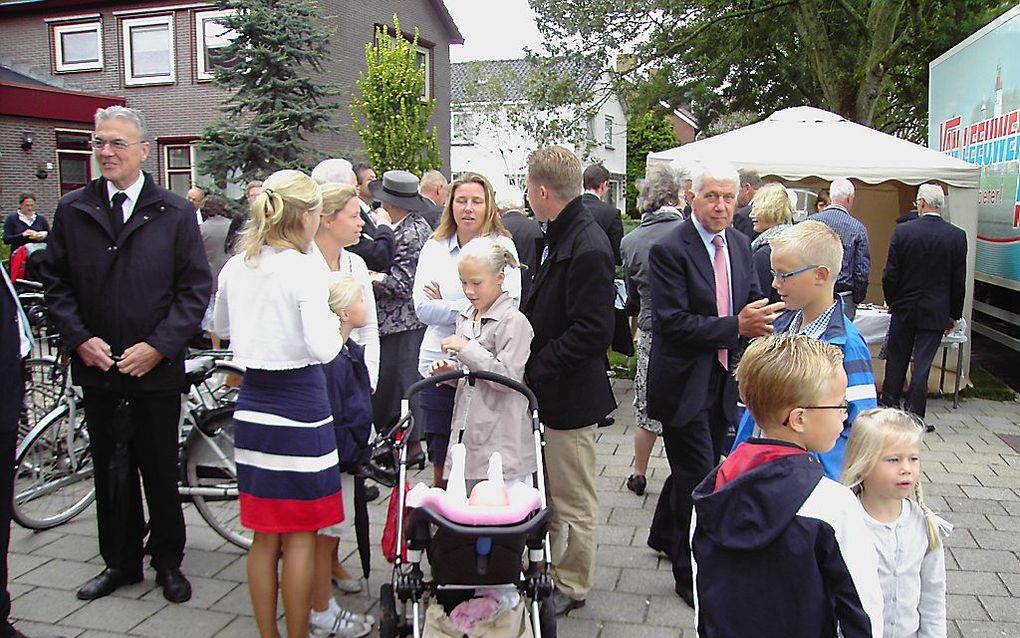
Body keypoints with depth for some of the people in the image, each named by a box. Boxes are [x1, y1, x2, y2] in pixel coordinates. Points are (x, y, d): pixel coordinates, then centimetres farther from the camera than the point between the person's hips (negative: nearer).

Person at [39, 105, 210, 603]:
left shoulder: (175, 212, -3)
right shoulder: (72, 210, 5)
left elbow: (195, 288, -5)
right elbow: (56, 283, 6)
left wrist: (158, 346, -13)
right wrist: (80, 339, -7)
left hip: (157, 369, -2)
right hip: (97, 366, 3)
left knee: (161, 471, 8)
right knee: (110, 469, 13)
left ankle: (168, 562, 25)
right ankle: (120, 561, 29)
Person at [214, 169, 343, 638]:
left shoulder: (235, 268, 5)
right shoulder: (305, 268, -15)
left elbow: (223, 328, 22)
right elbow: (322, 348, -21)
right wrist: (337, 318, -3)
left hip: (251, 405, 7)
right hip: (299, 404, -6)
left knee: (264, 537, 17)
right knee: (300, 537, 7)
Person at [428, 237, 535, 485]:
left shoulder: (514, 321, -12)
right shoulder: (465, 317, 12)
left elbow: (509, 376, -18)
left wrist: (467, 348, -18)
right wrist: (450, 370, 2)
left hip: (502, 437, -7)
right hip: (467, 429, 7)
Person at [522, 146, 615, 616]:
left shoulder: (587, 248, -22)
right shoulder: (559, 236, 9)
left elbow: (592, 333, -25)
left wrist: (533, 370, -18)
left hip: (571, 396, -9)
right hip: (549, 389, 9)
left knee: (572, 499, 8)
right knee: (551, 489, 22)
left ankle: (570, 587, 25)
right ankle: (551, 568, 38)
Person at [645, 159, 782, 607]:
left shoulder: (740, 244, 6)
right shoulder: (669, 250, -16)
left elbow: (752, 300, 12)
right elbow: (673, 322, -21)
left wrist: (759, 318, -11)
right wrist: (736, 326, -25)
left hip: (722, 380, 7)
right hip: (685, 383, -7)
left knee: (693, 469, 21)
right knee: (699, 477, -2)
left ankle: (664, 535, 44)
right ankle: (691, 575, 15)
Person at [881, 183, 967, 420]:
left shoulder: (903, 231, -10)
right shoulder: (958, 236, -6)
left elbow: (890, 275, -8)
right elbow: (959, 281, -1)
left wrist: (892, 303, 8)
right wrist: (954, 315, 9)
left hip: (904, 309, 0)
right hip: (936, 312, 0)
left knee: (896, 359, 12)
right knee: (922, 363, 4)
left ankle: (889, 405, 22)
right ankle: (914, 415, 6)